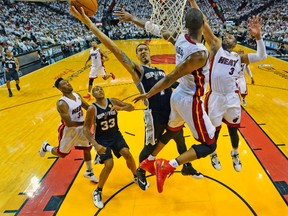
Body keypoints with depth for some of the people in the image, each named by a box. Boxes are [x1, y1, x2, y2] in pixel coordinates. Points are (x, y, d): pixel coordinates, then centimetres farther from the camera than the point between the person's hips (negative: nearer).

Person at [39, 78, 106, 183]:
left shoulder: (77, 95, -6)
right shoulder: (62, 103, -29)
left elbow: (88, 107, 7)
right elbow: (69, 123, -31)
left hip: (81, 128, 6)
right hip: (69, 131, -6)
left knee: (87, 149, 14)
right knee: (61, 154, 15)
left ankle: (89, 172, 35)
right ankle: (46, 147, 47)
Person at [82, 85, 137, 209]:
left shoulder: (113, 101, -7)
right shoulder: (92, 109, -17)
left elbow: (131, 107, -4)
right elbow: (86, 128, -16)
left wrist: (121, 108, -26)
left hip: (115, 134, 3)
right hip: (102, 139, -3)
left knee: (127, 154, -14)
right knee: (109, 165, -15)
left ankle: (136, 177, 17)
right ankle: (97, 192, 9)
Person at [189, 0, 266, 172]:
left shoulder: (239, 57, 10)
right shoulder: (216, 47, 4)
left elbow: (262, 56, 0)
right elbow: (203, 24, -3)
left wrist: (257, 35, -10)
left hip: (232, 98, 2)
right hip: (215, 97, -2)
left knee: (233, 129, 17)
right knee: (214, 130, 12)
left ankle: (235, 155, 42)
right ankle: (214, 155, 38)